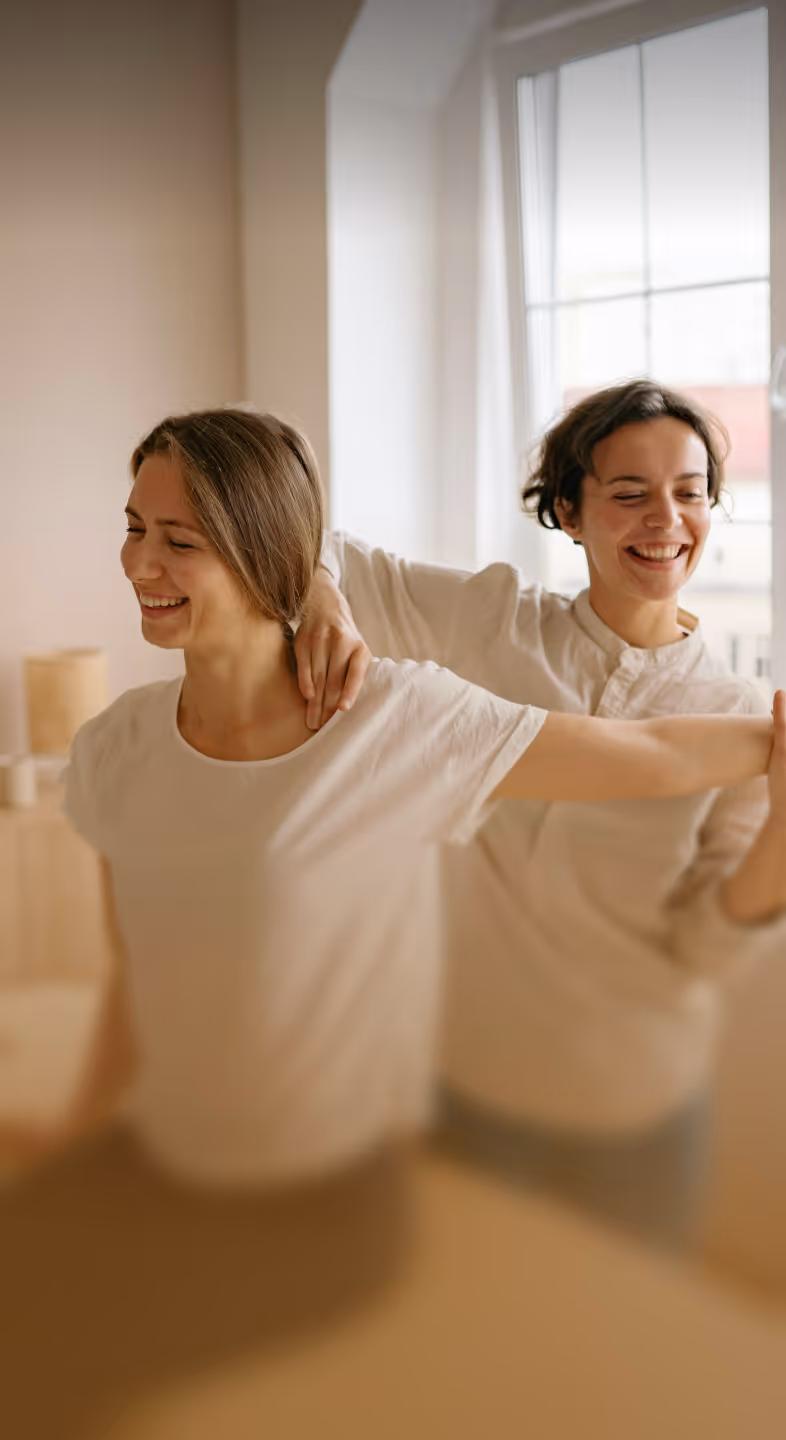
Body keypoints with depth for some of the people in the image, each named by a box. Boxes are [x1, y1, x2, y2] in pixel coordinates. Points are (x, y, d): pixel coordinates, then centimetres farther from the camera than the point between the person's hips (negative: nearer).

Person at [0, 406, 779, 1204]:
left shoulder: (400, 717, -21)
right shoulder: (110, 753, -9)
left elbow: (657, 756, -15)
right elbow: (136, 968, 1)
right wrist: (73, 1134, 3)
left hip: (357, 1168, -3)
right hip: (175, 1169, 3)